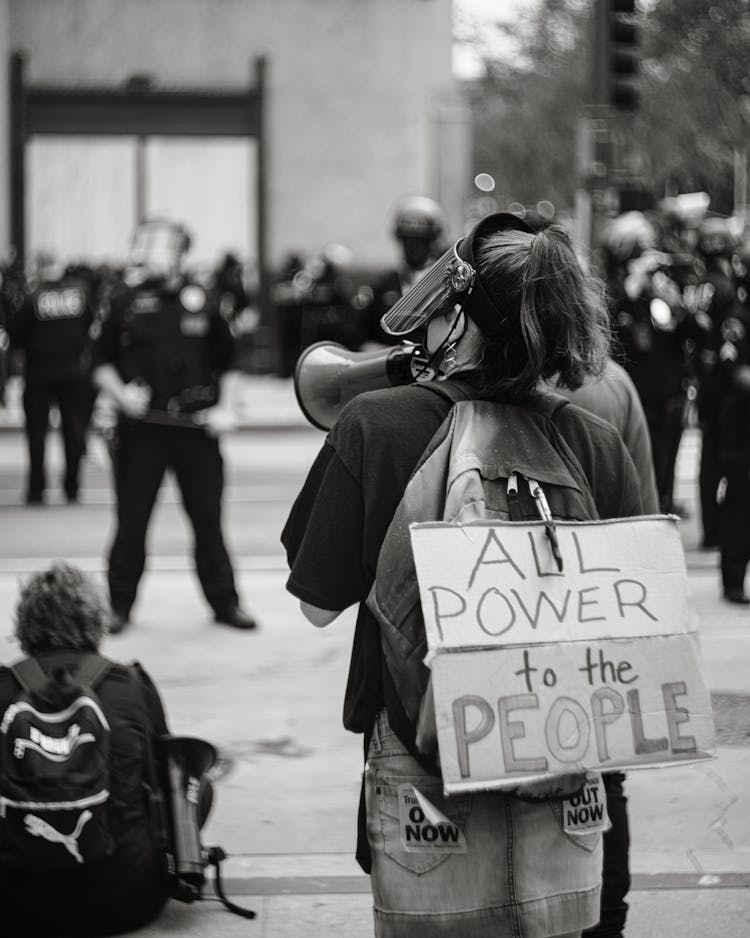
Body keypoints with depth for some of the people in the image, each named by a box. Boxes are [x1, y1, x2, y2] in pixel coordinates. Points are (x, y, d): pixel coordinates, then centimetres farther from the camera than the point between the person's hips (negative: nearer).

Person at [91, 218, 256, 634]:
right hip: (141, 425, -1)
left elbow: (226, 361, 16)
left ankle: (224, 600, 17)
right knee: (132, 518, 3)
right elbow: (100, 362, 8)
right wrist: (121, 393, -9)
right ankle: (119, 604, 14)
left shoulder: (202, 302, 5)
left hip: (195, 426, 1)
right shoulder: (125, 302, 2)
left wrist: (225, 408, 4)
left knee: (208, 517, 6)